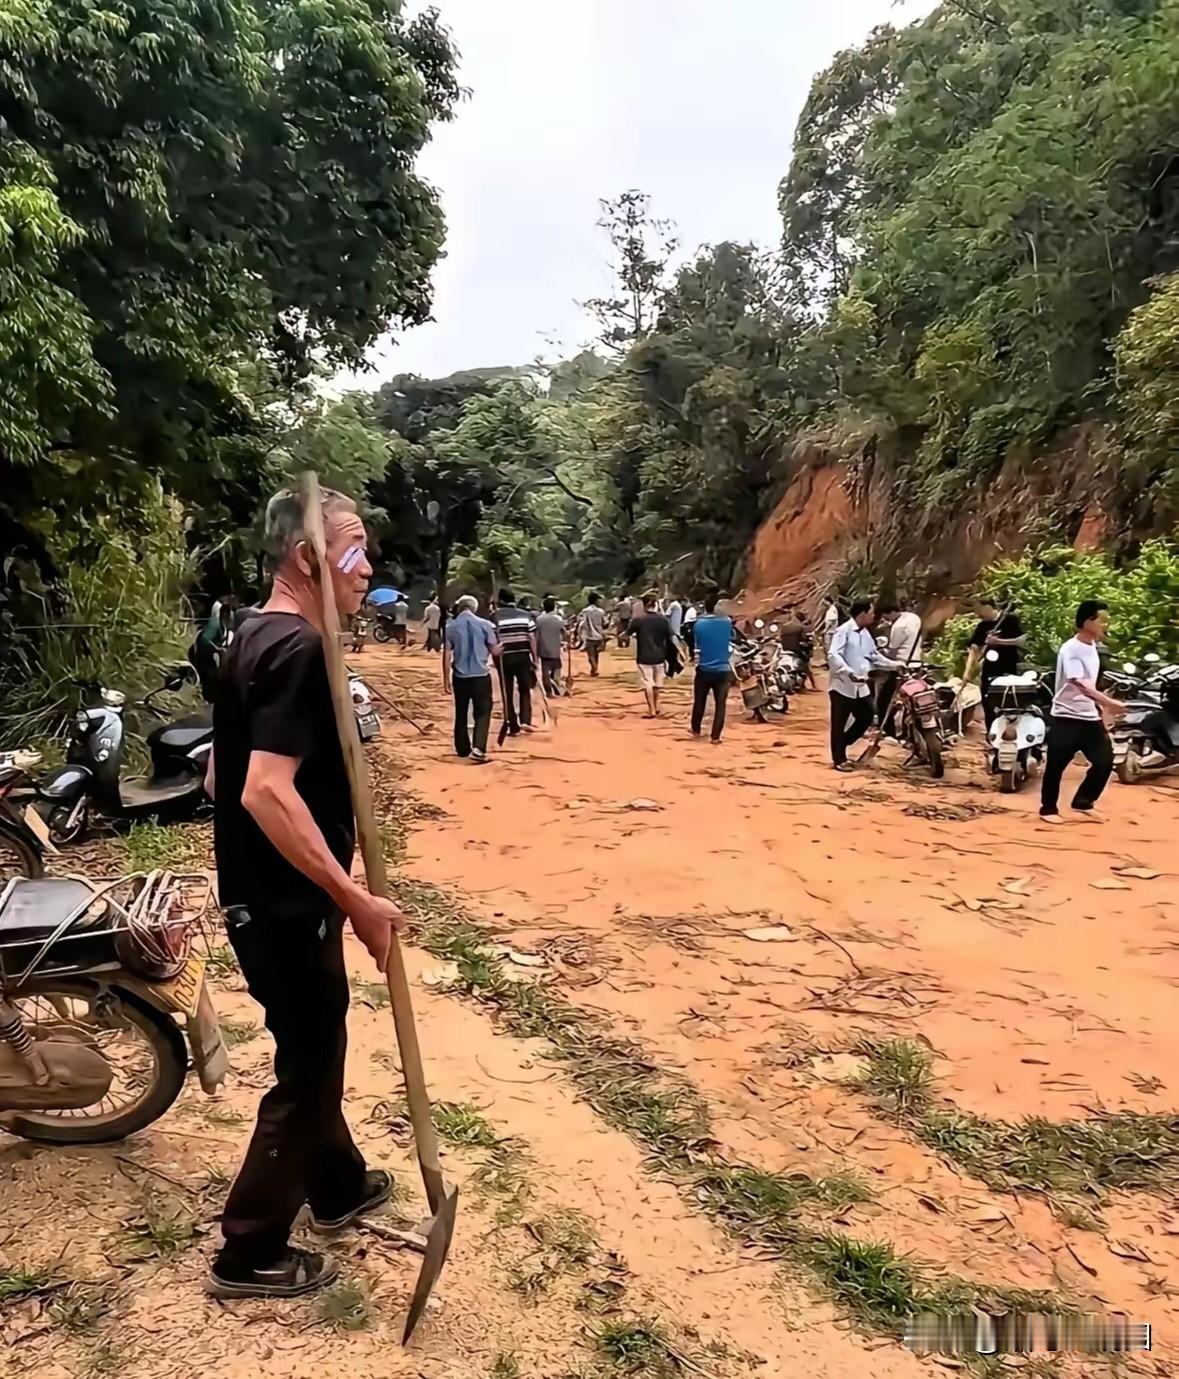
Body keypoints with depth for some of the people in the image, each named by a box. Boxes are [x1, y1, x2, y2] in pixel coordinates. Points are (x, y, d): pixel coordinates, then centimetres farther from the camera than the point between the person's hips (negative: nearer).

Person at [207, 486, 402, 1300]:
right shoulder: (299, 649, -22)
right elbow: (268, 792, -31)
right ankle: (250, 1255, 24)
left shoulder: (256, 639, 9)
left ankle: (339, 1186, 45)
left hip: (262, 894, 10)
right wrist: (356, 900, -27)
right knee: (305, 1068, 7)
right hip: (287, 906, -10)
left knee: (317, 1051, 24)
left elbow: (223, 775, 15)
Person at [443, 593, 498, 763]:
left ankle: (463, 750, 22)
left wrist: (446, 679, 5)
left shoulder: (450, 626, -1)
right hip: (481, 675, -2)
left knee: (461, 714, 15)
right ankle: (478, 748, -13)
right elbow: (494, 650, -1)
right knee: (482, 712, 3)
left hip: (460, 676, 2)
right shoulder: (484, 624, -5)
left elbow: (447, 655, -2)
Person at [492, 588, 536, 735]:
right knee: (525, 690, 16)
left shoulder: (495, 616, -1)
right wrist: (535, 658, 6)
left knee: (508, 693, 6)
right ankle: (525, 720, 3)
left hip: (505, 658, -2)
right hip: (524, 656, 2)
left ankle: (513, 727, 8)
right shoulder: (525, 614, 6)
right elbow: (532, 638, 1)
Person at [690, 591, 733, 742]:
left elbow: (696, 646, 4)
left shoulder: (699, 624, -5)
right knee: (720, 704, 4)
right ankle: (715, 736, 3)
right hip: (722, 670, -1)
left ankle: (696, 730, 30)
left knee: (699, 702, 17)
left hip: (704, 670, 2)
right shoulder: (727, 622, -7)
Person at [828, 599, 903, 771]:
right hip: (843, 685, -8)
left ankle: (841, 745, 28)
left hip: (860, 686, 8)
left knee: (866, 717, 11)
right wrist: (850, 673, -34)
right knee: (839, 724, 0)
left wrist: (895, 665, 13)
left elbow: (875, 657, 21)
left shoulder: (865, 634, 13)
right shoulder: (844, 630, -13)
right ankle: (839, 760, 10)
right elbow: (833, 655, -24)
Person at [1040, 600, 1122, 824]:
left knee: (1105, 761, 4)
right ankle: (1048, 809, 17)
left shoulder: (1093, 647, 9)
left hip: (1090, 717, 8)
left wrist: (1102, 709, 20)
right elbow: (1081, 685, -30)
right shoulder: (1071, 649, -18)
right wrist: (1108, 703, -39)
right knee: (1056, 766, 2)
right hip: (1066, 718, -7)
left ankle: (1083, 802, 21)